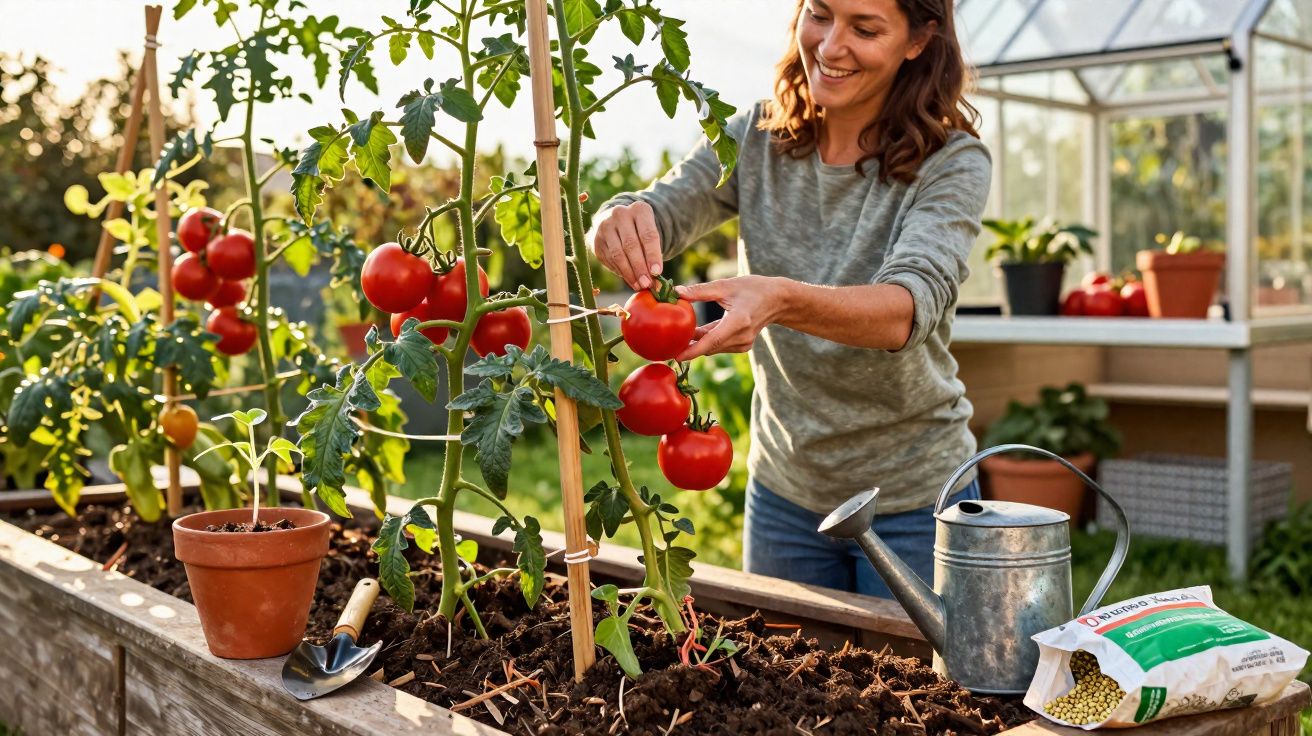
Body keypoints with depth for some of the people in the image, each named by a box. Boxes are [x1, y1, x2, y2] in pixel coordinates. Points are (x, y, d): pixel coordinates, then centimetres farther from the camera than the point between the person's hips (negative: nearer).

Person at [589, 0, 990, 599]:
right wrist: (620, 224, -39)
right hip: (783, 492, 4)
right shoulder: (754, 140, -3)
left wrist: (781, 299, -50)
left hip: (913, 501, -3)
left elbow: (911, 306, -31)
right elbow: (657, 211, -14)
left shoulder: (953, 163, -15)